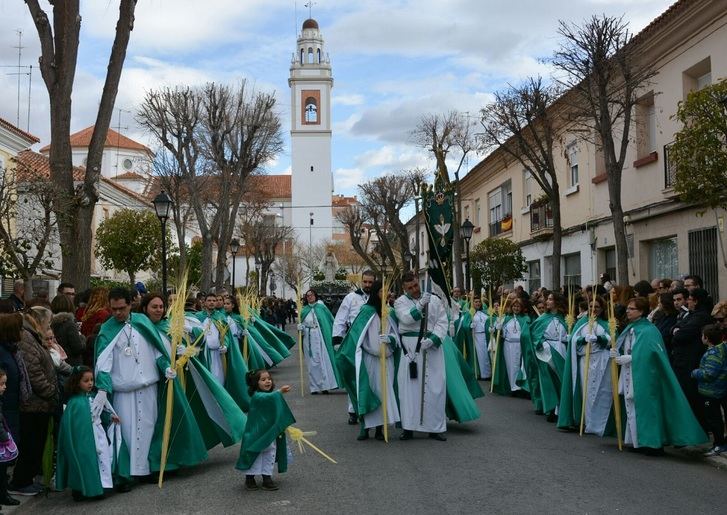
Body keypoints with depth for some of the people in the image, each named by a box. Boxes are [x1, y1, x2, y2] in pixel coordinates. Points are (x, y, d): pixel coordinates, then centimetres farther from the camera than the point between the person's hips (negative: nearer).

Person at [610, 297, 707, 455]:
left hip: (644, 377, -8)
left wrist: (628, 358, -21)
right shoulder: (630, 329, 11)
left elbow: (647, 354, -23)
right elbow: (625, 350, 16)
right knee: (632, 409, 11)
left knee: (646, 409, -5)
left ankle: (654, 444, 2)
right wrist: (617, 354, -3)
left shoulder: (648, 331, -14)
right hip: (630, 377, 8)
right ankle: (638, 442, 18)